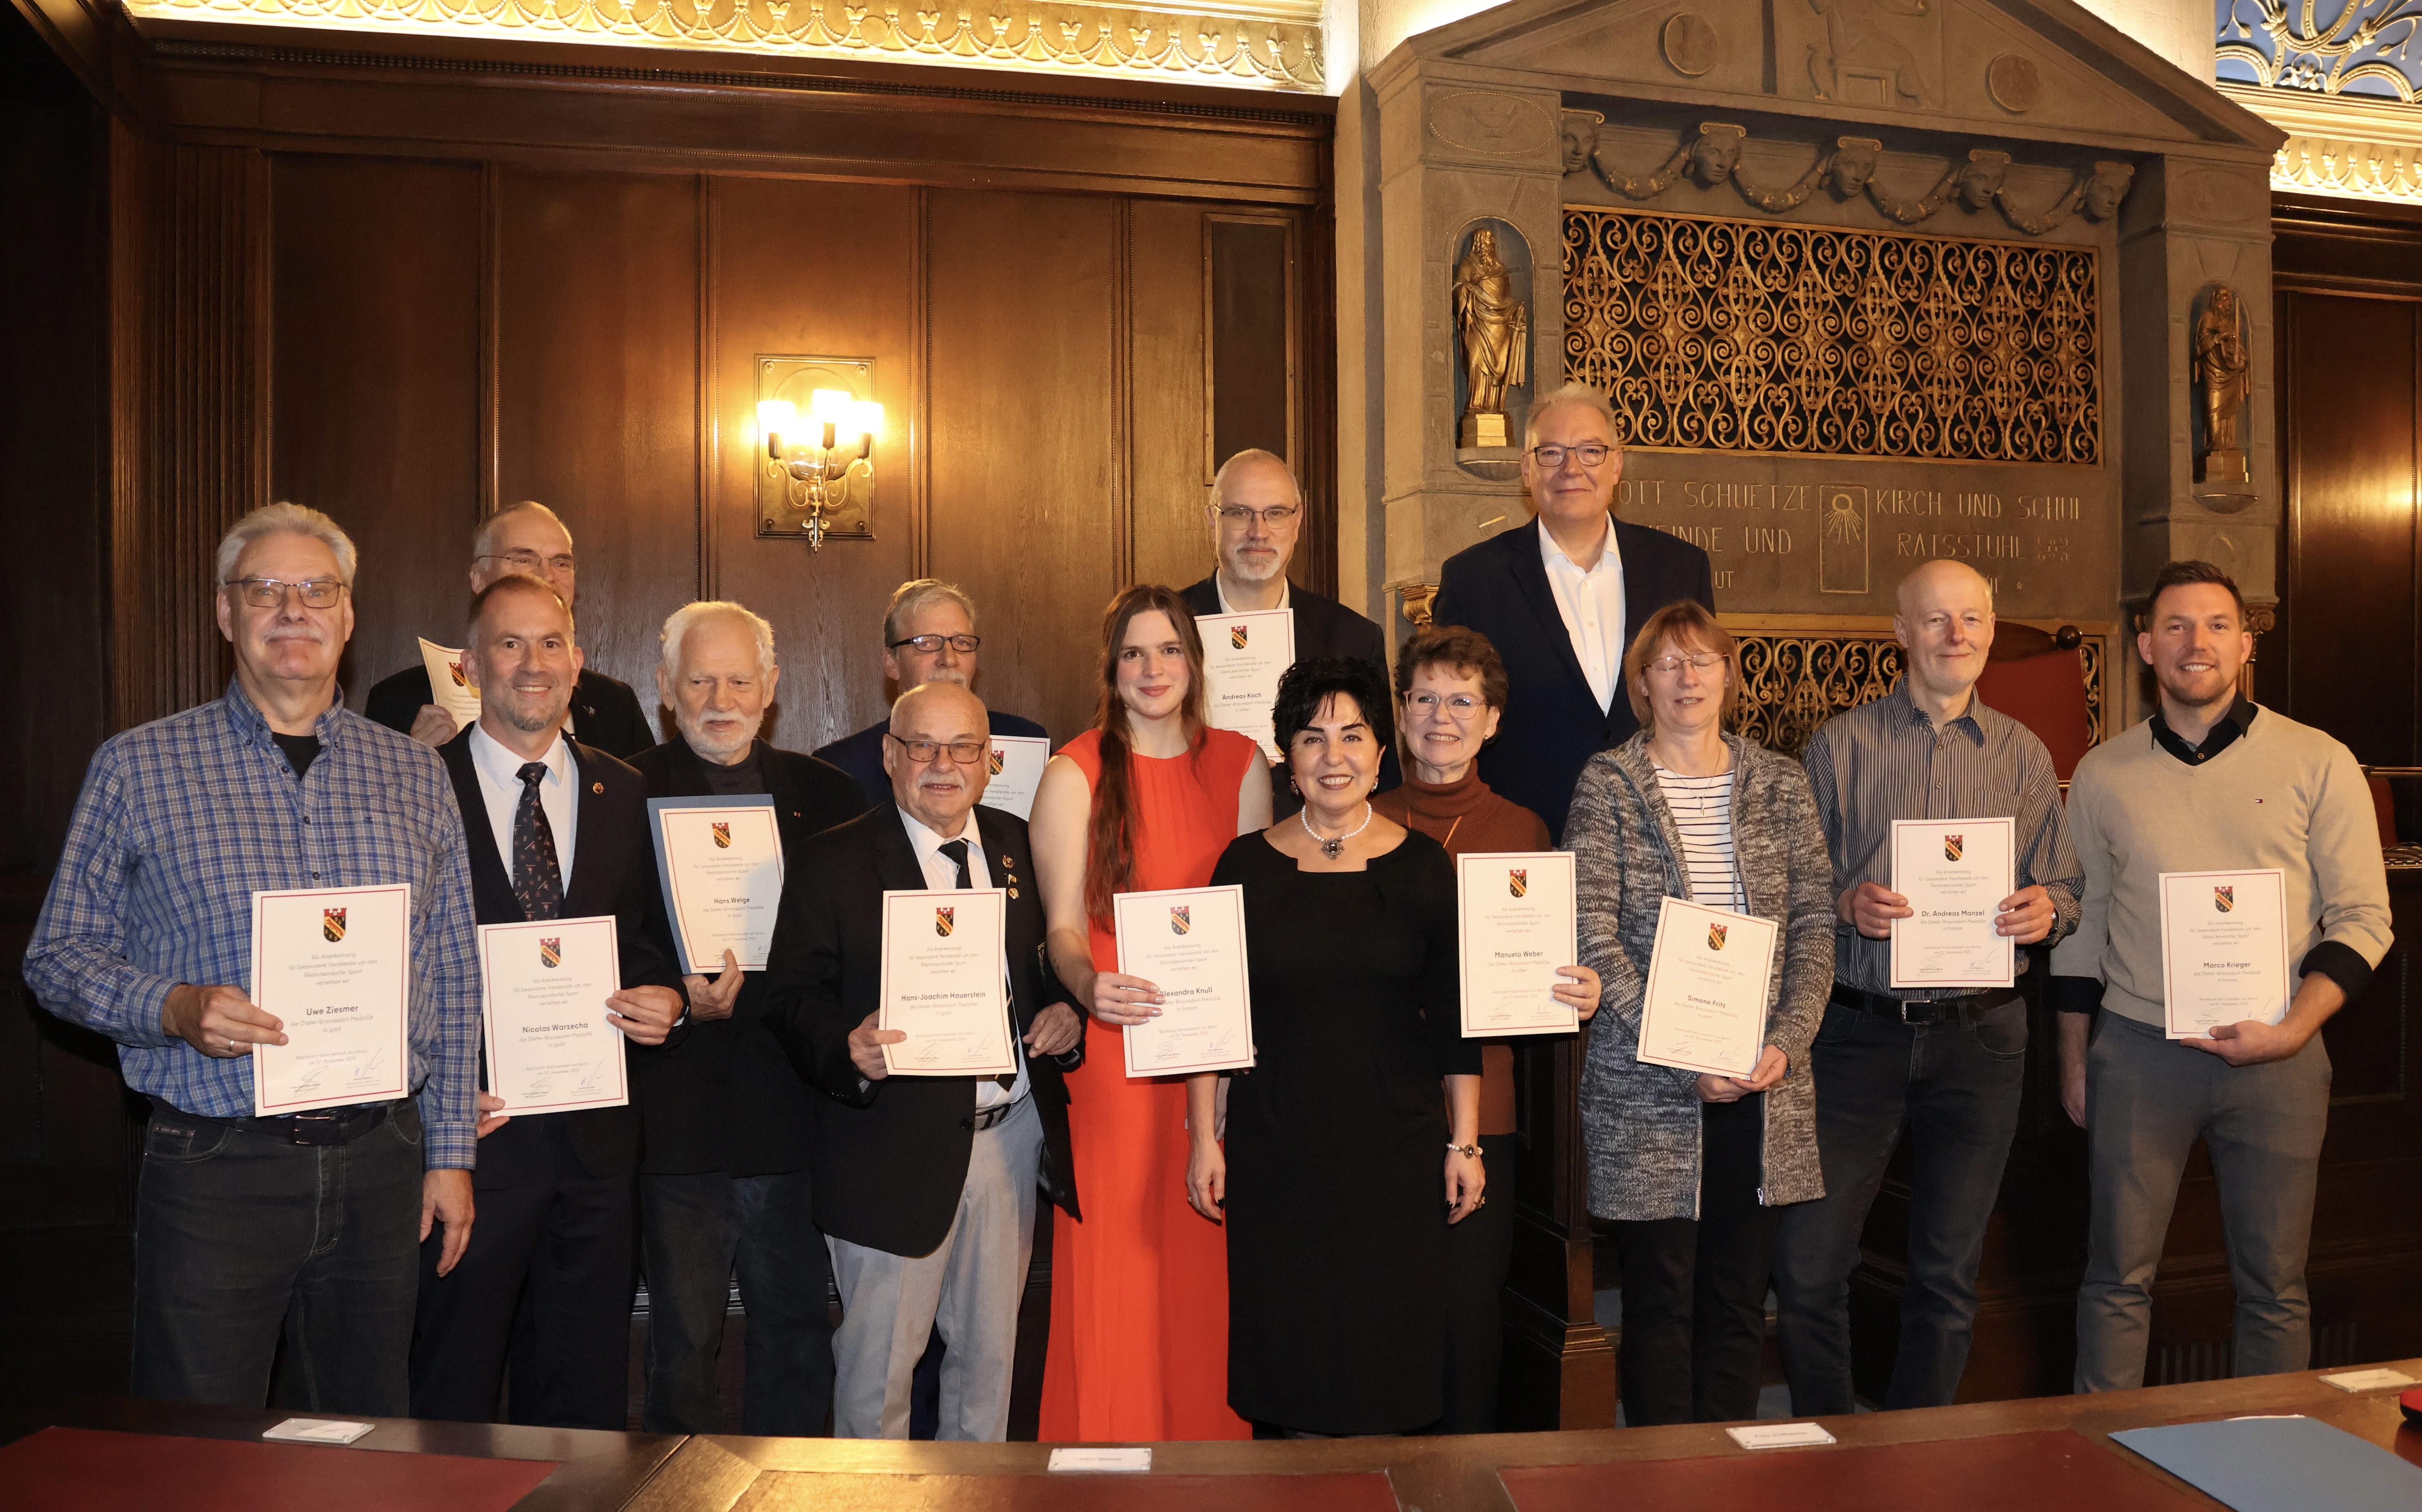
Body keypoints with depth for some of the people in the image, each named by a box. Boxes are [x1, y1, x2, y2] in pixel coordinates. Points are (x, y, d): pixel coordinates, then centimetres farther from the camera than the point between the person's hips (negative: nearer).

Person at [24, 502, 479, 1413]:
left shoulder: (413, 774, 8)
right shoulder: (137, 768, 2)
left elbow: (453, 979, 9)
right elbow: (59, 956, 3)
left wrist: (451, 1152, 7)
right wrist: (175, 1007, -16)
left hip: (381, 1163, 2)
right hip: (214, 1162, -2)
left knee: (370, 1444, 13)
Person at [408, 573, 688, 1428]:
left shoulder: (623, 795, 8)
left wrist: (664, 1001, -7)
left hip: (594, 1132, 3)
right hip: (471, 1127, -3)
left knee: (585, 1398, 14)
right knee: (454, 1399, 10)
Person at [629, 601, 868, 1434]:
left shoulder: (828, 795, 8)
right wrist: (677, 998, -20)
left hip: (798, 1115, 3)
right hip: (680, 1122, -2)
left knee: (795, 1331, 13)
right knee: (682, 1341, 9)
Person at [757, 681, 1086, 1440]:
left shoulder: (1024, 848, 8)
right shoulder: (832, 862, -4)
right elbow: (791, 998, -8)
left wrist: (1066, 1012, -5)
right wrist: (849, 1049, -27)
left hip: (1013, 1136, 4)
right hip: (896, 1148, -4)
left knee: (991, 1353, 17)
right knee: (877, 1366, 6)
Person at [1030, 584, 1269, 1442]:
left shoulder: (1239, 765, 9)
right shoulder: (1075, 773, -1)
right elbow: (1062, 924, -7)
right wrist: (1088, 985, -28)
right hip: (1113, 1048, -2)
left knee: (1209, 1265, 6)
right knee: (1116, 1266, 0)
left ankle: (1213, 1431, 21)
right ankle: (1111, 1442, 16)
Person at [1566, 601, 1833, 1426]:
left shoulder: (1780, 782, 9)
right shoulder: (1608, 784, -1)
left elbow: (1816, 924, 7)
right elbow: (1593, 940, -7)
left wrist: (1786, 1042, -7)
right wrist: (1683, 1058, -14)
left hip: (1763, 1081, 3)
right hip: (1646, 1089, -3)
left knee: (1741, 1296, 11)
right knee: (1661, 1297, 4)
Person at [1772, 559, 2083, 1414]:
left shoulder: (2026, 756, 10)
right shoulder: (1842, 744, 3)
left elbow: (2065, 885, 12)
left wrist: (2048, 910, -10)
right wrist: (1844, 906, -18)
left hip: (1982, 1037, 2)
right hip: (1859, 1031, -2)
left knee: (1949, 1271, 11)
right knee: (1808, 1264, -3)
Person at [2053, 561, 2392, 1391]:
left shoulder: (2318, 763, 1)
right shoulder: (2102, 775, 6)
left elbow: (2363, 918, 1)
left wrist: (2293, 1029, -12)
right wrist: (2074, 1059, 10)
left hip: (2277, 1057, -1)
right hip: (2136, 1051, 1)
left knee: (2275, 1284, 9)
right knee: (2118, 1275, 6)